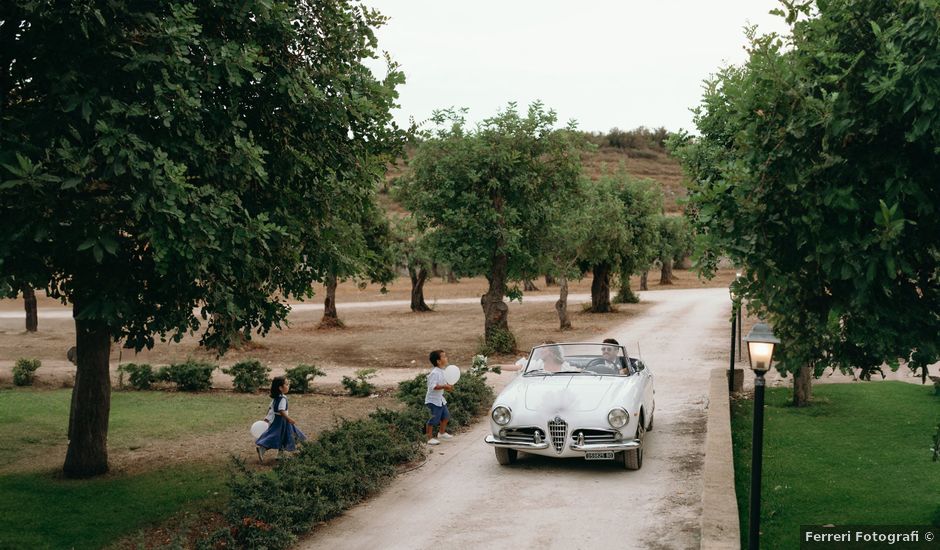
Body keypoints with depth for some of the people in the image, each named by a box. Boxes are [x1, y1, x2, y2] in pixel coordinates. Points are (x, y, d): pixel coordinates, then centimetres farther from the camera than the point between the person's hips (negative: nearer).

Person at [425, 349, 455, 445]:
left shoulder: (441, 371, 6)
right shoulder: (434, 373, -24)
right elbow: (433, 386, -31)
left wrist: (448, 386, 0)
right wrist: (444, 386, -35)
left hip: (440, 398, 10)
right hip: (433, 400, -10)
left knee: (446, 416, 19)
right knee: (434, 419, -3)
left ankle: (441, 433, 39)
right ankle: (430, 438, 8)